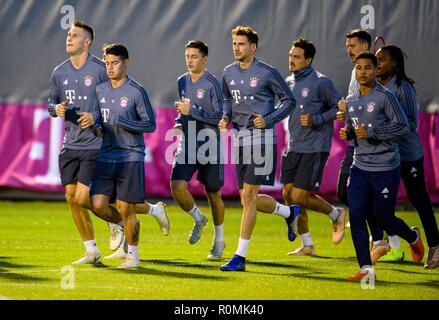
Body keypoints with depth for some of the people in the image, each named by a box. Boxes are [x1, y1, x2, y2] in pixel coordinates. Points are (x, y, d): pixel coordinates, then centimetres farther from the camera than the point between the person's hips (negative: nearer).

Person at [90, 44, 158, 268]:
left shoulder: (137, 92, -7)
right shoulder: (99, 90, 8)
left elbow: (150, 124, -8)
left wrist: (118, 121, -15)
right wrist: (97, 127, -1)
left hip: (130, 158, -5)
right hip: (106, 157, 5)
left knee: (126, 209, -2)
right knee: (98, 205, -6)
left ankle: (133, 255, 13)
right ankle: (122, 224, 25)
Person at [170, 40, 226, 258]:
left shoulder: (212, 84, -11)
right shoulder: (182, 82, 9)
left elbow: (220, 117, -15)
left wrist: (191, 111, -21)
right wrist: (180, 120, 6)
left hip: (209, 146, -5)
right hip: (187, 145, 5)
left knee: (213, 195, 6)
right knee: (177, 188, -13)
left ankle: (219, 240, 24)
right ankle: (198, 219, 15)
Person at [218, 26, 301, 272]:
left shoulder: (267, 73, -7)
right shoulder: (229, 73, 10)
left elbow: (289, 101, 0)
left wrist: (268, 120, -13)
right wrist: (225, 118, 5)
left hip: (262, 138, -7)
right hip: (239, 139, 7)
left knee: (249, 197, -11)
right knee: (248, 200, 9)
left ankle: (240, 257, -8)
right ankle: (290, 213, 38)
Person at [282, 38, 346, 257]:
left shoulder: (320, 82, -10)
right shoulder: (289, 82, 11)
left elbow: (339, 108, -6)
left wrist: (315, 120, -16)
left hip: (315, 148, -7)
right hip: (294, 147, 7)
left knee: (299, 197, -11)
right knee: (288, 194, 2)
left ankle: (336, 214, 16)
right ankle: (307, 246, 13)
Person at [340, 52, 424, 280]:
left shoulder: (385, 96, -10)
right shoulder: (351, 101, 10)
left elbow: (402, 126, -13)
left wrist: (371, 133, -19)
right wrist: (346, 133, 2)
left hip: (386, 167, -6)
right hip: (360, 167, 6)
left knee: (383, 218, 3)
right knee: (356, 215, -8)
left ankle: (413, 236, 36)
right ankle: (366, 269, -3)